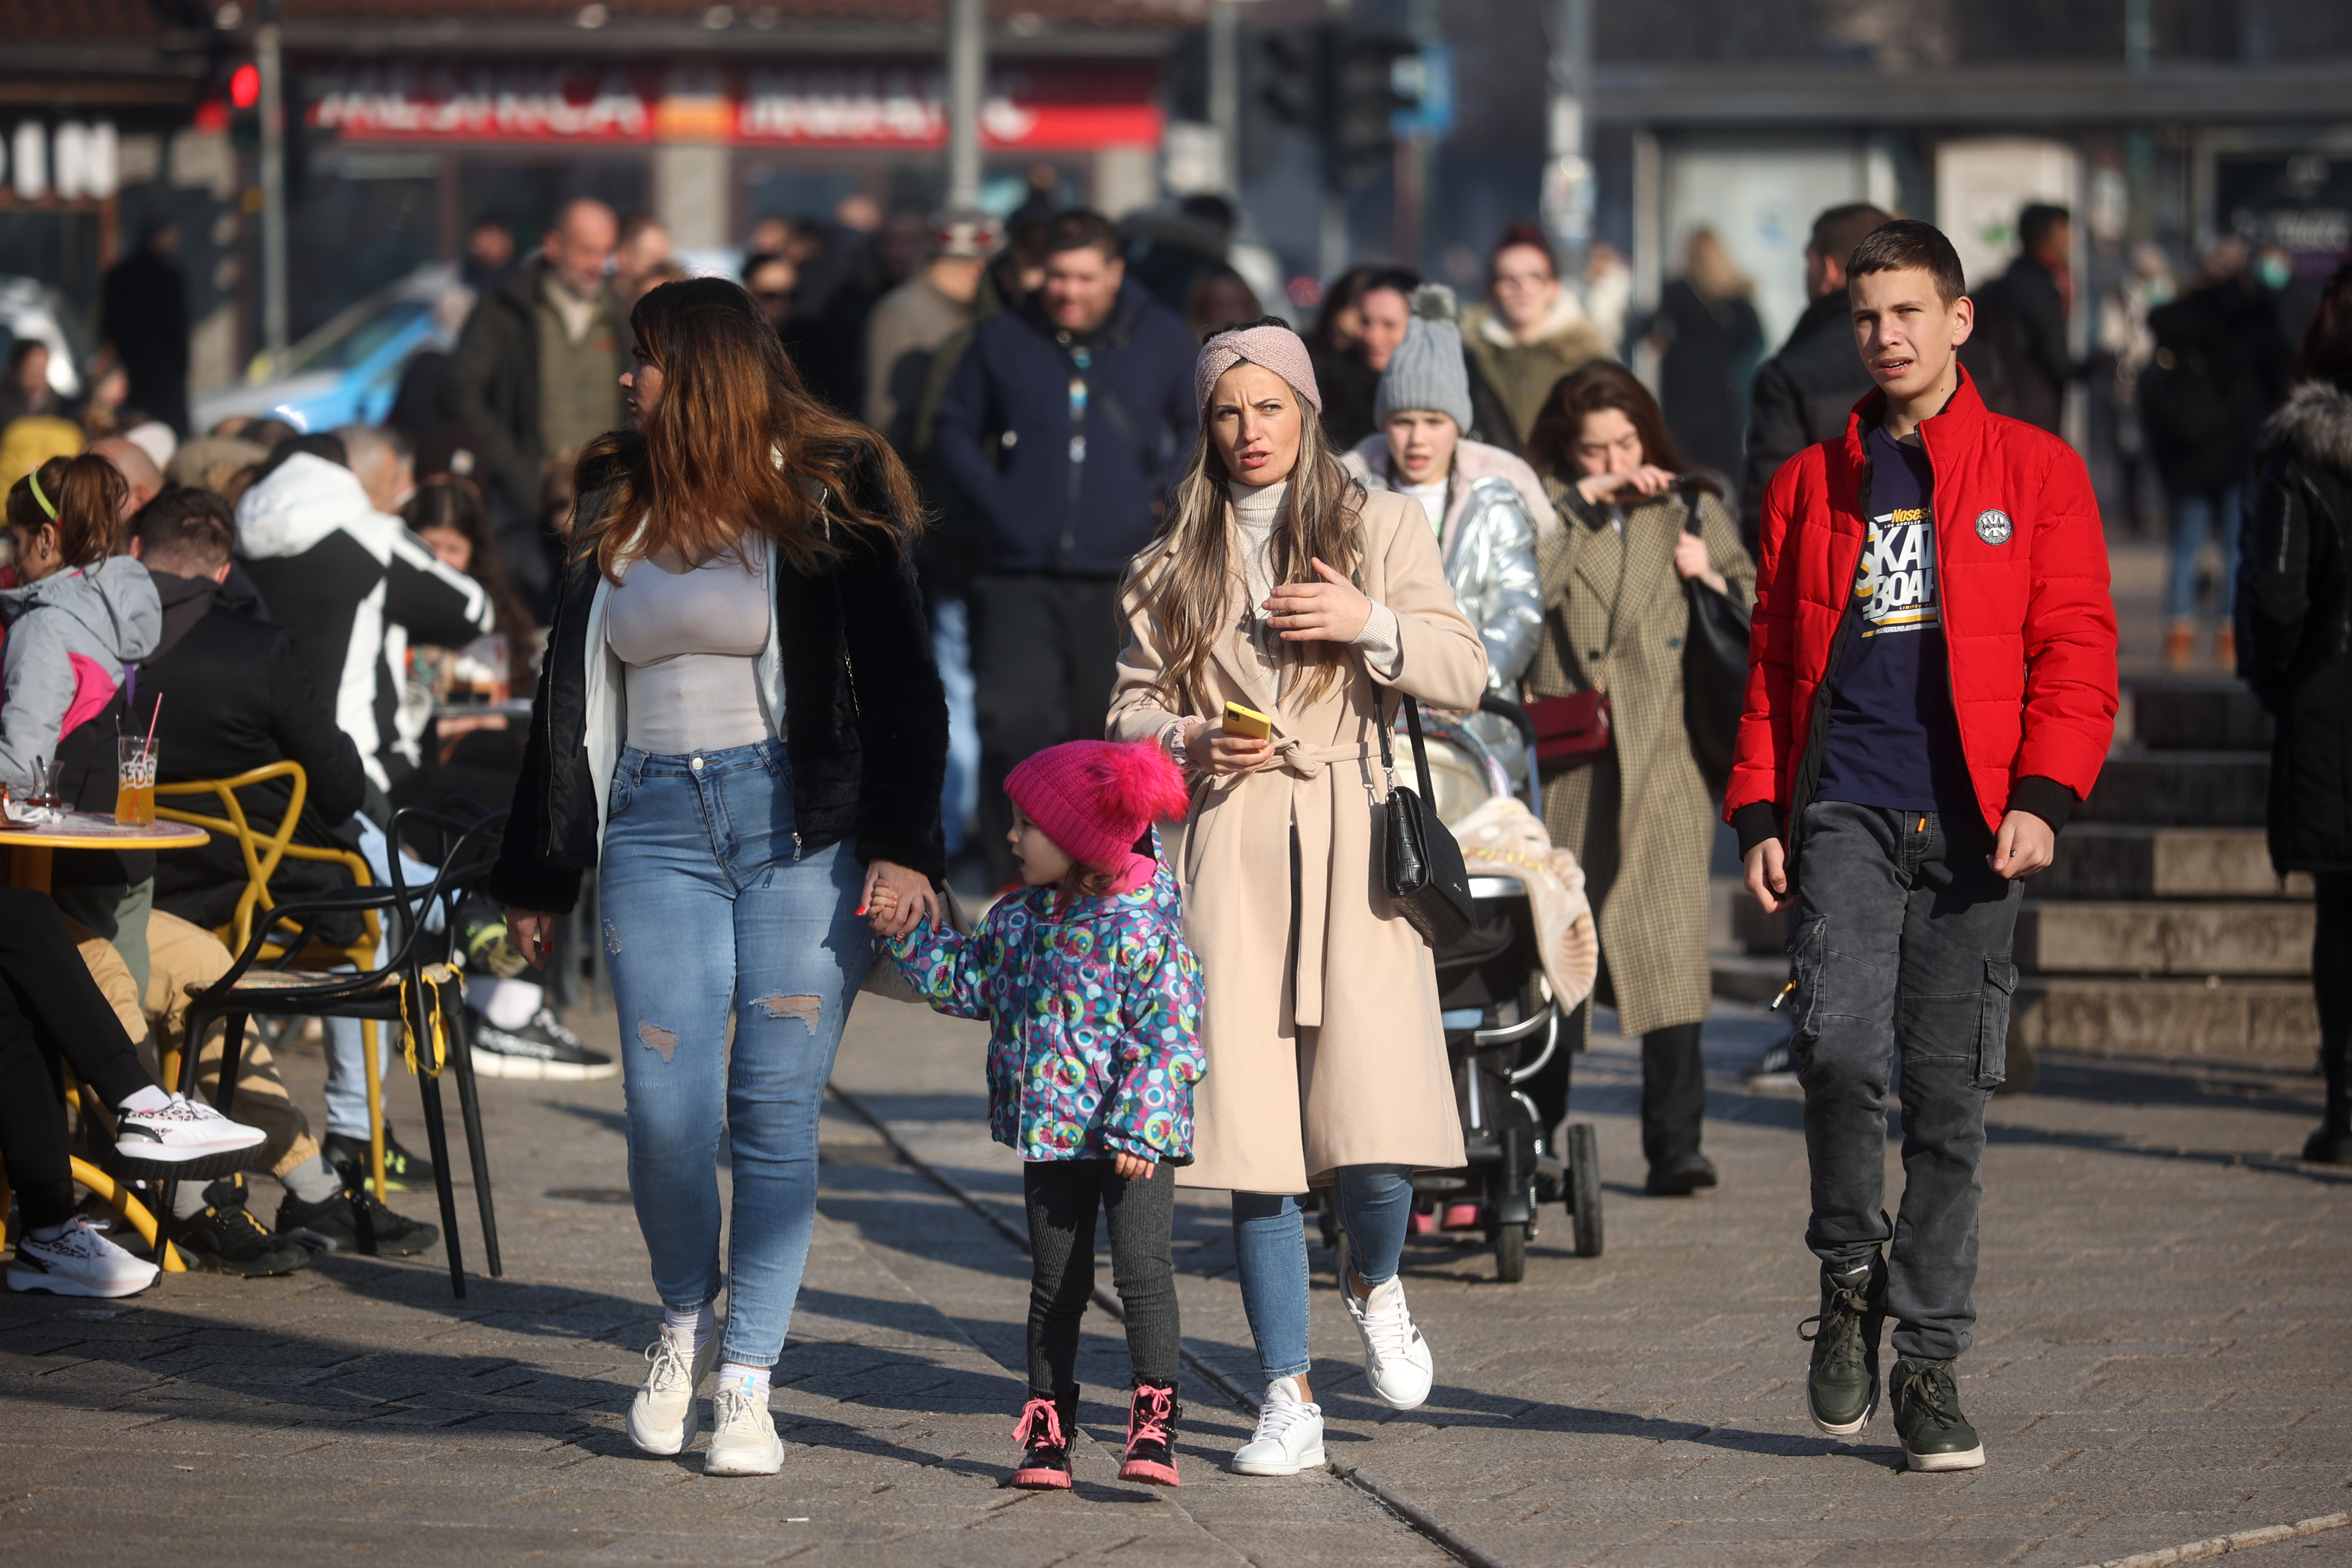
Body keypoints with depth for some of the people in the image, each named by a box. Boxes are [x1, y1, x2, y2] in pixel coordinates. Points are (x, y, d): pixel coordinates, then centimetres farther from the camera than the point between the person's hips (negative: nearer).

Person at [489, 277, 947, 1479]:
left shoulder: (826, 498, 0)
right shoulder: (616, 510, 15)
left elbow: (900, 681, -3)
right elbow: (569, 698, 20)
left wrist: (903, 841, -14)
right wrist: (537, 875, 19)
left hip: (800, 827, -4)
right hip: (656, 828, 4)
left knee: (776, 1113, -4)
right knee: (666, 1113, -5)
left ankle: (747, 1383, 2)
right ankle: (685, 1322, 21)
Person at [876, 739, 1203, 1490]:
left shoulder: (1143, 927, -17)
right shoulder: (1019, 918, 5)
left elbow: (1167, 1034, -18)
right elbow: (968, 979, 17)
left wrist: (1141, 1128, -23)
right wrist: (905, 936, 8)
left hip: (1132, 1138, -7)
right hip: (1050, 1135, 7)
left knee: (1143, 1270, -13)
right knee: (1055, 1283, 11)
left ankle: (1154, 1423, -7)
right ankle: (1048, 1427, 18)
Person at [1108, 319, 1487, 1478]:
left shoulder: (1379, 527, 9)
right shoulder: (1172, 561, 13)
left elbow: (1466, 674, 6)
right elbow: (1130, 711, 14)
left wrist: (1371, 624, -10)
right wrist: (1190, 741, -7)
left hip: (1354, 848, -1)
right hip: (1229, 852, 1)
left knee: (1374, 1125, -12)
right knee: (1253, 1129, -4)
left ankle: (1377, 1287, 22)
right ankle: (1289, 1399, 4)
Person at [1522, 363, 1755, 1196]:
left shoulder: (1693, 509, 16)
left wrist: (1713, 579, 0)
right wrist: (1585, 500, -10)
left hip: (1665, 753, 1)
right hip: (1564, 758, -1)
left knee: (1668, 942, -9)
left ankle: (1676, 1142, -8)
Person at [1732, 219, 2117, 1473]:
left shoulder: (2035, 471, 7)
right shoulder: (1811, 484, 14)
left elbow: (2076, 648, 2)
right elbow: (1773, 656, 16)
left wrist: (2045, 793, -11)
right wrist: (1758, 810, 5)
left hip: (1971, 824, -1)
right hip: (1844, 810, 1)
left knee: (1949, 1095, 2)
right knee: (1839, 1049, -20)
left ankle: (1929, 1360, 10)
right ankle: (1850, 1275, 3)